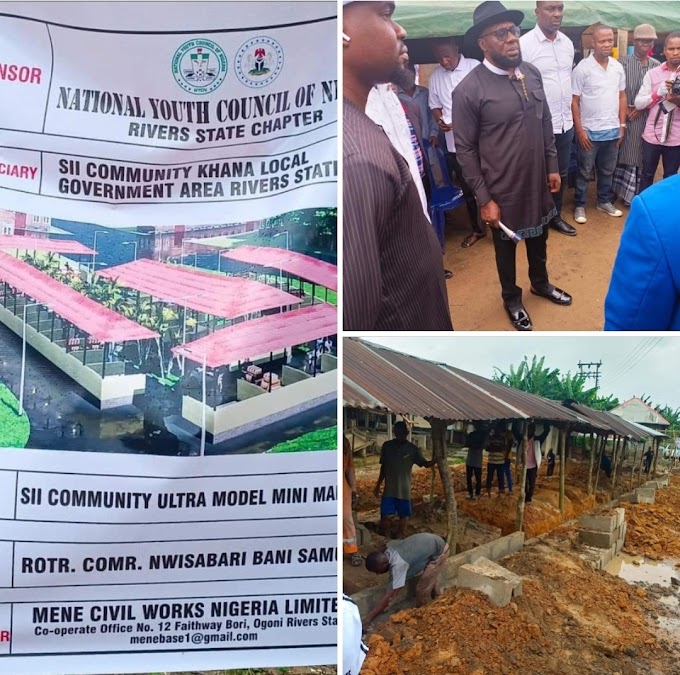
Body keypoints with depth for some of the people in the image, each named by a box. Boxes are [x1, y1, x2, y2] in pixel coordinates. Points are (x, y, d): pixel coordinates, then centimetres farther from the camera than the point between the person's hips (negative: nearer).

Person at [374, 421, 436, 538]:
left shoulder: (413, 449, -6)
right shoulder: (387, 446, -2)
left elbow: (425, 464, -8)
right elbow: (383, 467, 7)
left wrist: (435, 460, -30)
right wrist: (378, 485, 10)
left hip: (404, 489, -1)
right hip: (389, 488, 1)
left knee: (404, 514, 7)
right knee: (385, 515, -1)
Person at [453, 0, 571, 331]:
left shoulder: (531, 73, -1)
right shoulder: (469, 89, -20)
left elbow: (546, 123, 9)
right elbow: (465, 150, -16)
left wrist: (552, 166, 10)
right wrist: (484, 199, -15)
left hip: (537, 182, 5)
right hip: (503, 191, -5)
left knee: (539, 237, 25)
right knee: (506, 247, 16)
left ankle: (540, 283, 52)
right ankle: (511, 299, 41)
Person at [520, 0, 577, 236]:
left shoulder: (568, 43, 6)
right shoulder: (524, 44, -15)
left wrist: (569, 114, 16)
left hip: (565, 123, 6)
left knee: (561, 174, 16)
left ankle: (555, 216, 33)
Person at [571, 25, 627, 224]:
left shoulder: (618, 67, 4)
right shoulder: (582, 68, -11)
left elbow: (622, 97, 11)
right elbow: (574, 101, -10)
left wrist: (622, 125, 7)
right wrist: (580, 130, -13)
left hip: (612, 130, 5)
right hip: (590, 131, -5)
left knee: (607, 170, 16)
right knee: (584, 172, 6)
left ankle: (604, 201, 30)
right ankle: (579, 205, 17)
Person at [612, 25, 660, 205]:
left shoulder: (656, 66, 5)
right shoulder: (623, 63, -2)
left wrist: (643, 108, -7)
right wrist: (624, 109, -10)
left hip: (647, 117, 3)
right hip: (625, 115, -2)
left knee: (642, 156, 5)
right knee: (623, 154, 3)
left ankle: (636, 195, 15)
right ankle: (617, 190, 14)